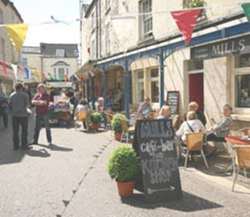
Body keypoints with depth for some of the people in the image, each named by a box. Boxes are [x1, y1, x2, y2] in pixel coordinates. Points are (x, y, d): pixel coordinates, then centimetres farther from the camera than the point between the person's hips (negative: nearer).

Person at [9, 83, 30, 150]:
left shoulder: (11, 95, 5)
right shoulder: (25, 95, -6)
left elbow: (10, 105, 6)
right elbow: (27, 105, -8)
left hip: (14, 115, 3)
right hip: (23, 114, -3)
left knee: (15, 131, 8)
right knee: (24, 131, 5)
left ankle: (15, 146, 10)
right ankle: (24, 145, 6)